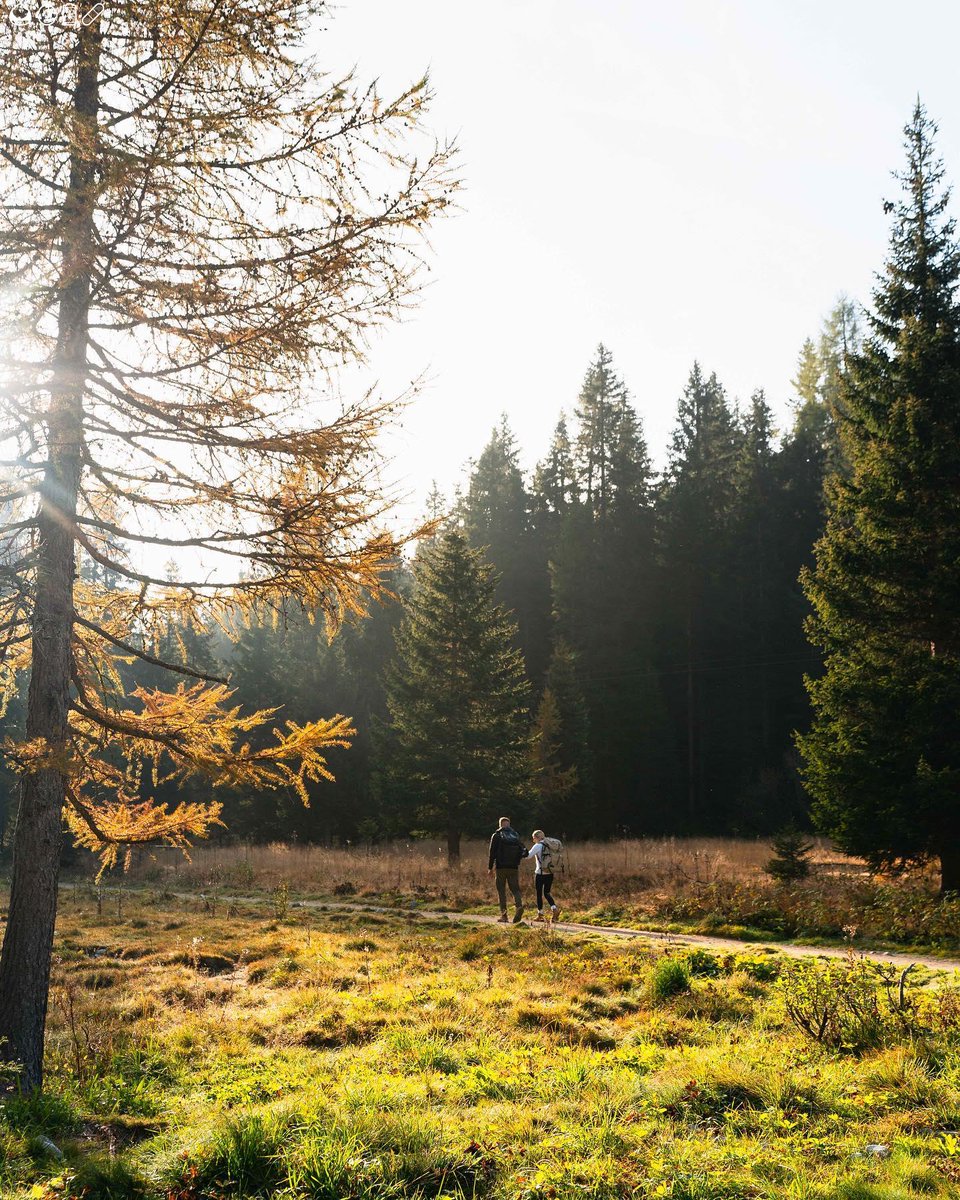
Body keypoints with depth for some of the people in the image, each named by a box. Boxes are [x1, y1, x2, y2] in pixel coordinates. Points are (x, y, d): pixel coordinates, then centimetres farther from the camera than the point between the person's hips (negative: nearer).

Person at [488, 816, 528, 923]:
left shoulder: (496, 835, -1)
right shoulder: (515, 835, 9)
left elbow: (492, 852, -4)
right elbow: (524, 852, 5)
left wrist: (490, 867, 1)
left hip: (501, 867, -2)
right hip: (514, 867, 2)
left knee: (501, 890, 6)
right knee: (515, 889, 6)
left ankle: (503, 915, 3)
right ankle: (519, 905, -22)